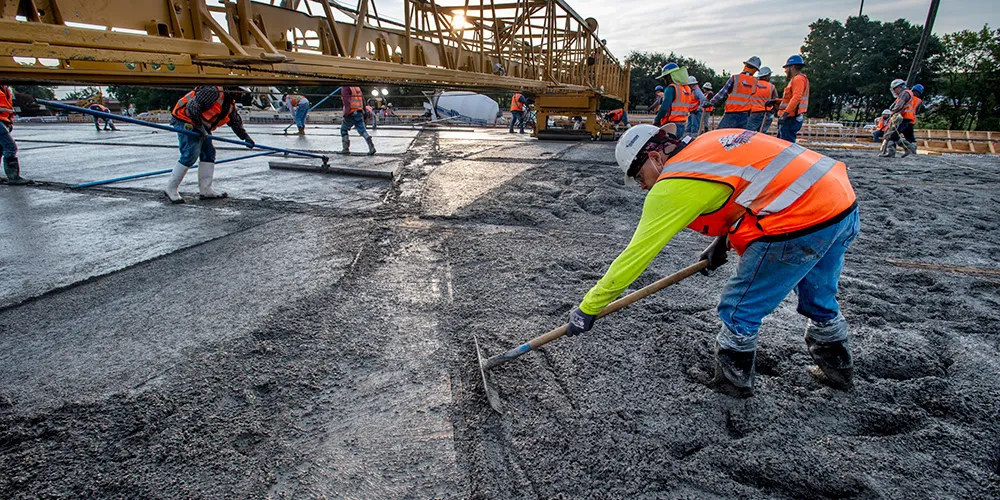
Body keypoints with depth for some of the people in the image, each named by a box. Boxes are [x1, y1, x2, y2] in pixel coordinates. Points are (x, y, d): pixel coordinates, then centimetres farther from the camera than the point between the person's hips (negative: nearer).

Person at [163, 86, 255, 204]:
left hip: (200, 126, 10)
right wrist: (200, 127, -24)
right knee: (190, 155, -16)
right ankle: (170, 189, -6)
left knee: (209, 153, 5)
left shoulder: (230, 104, 9)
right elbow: (193, 107, -27)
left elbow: (236, 122, 20)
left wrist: (246, 137, 10)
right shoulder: (213, 92, -21)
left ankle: (205, 190, 7)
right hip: (185, 121, -10)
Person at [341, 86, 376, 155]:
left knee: (343, 129, 11)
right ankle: (371, 147, -15)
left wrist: (346, 111, -26)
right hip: (359, 113, 6)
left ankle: (346, 149, 9)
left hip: (351, 114, -6)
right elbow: (363, 100, 21)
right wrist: (365, 111, 27)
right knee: (362, 130, 2)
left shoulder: (345, 89, -3)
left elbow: (346, 100, -18)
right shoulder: (358, 88, 18)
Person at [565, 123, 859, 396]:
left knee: (739, 310, 8)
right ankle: (837, 368, 52)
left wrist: (588, 307, -1)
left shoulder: (674, 185, -11)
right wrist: (725, 239, 20)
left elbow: (637, 253, -9)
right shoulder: (709, 142, 13)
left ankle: (732, 382, 26)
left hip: (801, 223, -10)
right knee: (818, 301, 30)